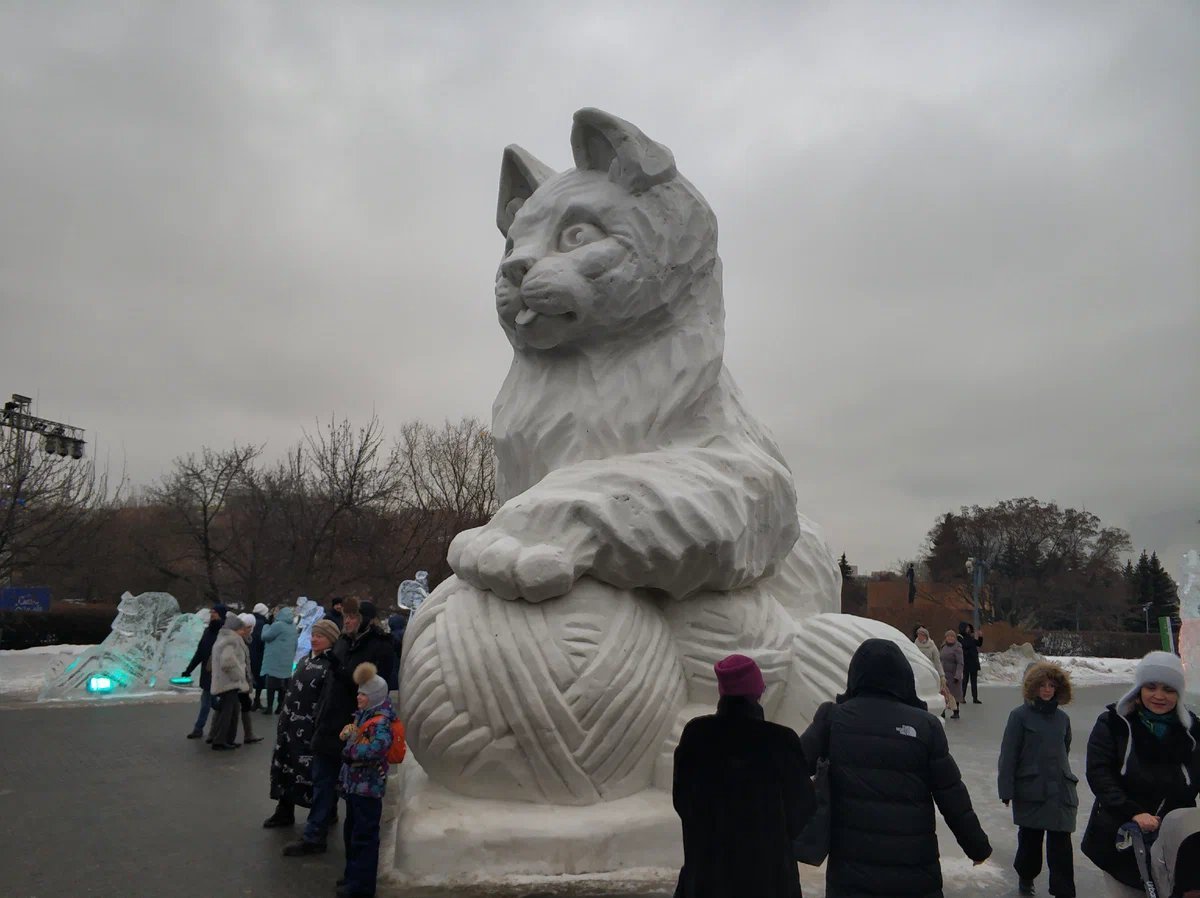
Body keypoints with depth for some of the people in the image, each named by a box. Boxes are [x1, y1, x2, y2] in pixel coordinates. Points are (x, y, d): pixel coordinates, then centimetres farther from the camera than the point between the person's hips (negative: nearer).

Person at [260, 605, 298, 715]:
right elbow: (296, 641, 16)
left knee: (271, 685, -1)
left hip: (275, 662, -7)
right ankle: (280, 706, 10)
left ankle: (269, 707, 1)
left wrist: (267, 626, 9)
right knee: (283, 685, 9)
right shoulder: (294, 627, 10)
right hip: (287, 662, 7)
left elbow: (265, 636, -7)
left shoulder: (278, 625, -15)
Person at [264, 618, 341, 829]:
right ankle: (284, 811, 29)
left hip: (311, 728, -8)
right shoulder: (305, 660, 12)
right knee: (284, 765, 14)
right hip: (290, 725, 8)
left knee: (310, 771, -1)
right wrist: (285, 716, 17)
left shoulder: (333, 665, -15)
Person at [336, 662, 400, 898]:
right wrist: (348, 732, 4)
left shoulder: (380, 721, -22)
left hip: (368, 787, -10)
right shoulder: (364, 715, 7)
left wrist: (351, 751, -26)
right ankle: (353, 875, 37)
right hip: (355, 784, 10)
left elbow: (378, 747, -40)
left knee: (364, 835, 0)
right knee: (351, 831, 22)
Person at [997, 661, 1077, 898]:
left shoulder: (1062, 718, 8)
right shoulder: (1020, 716, -6)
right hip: (1030, 790, -3)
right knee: (1030, 838, 12)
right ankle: (1026, 876, 35)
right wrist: (1007, 790, -9)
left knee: (1061, 845, -1)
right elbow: (1008, 755, -7)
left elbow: (1064, 751, 19)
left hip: (1061, 791, 3)